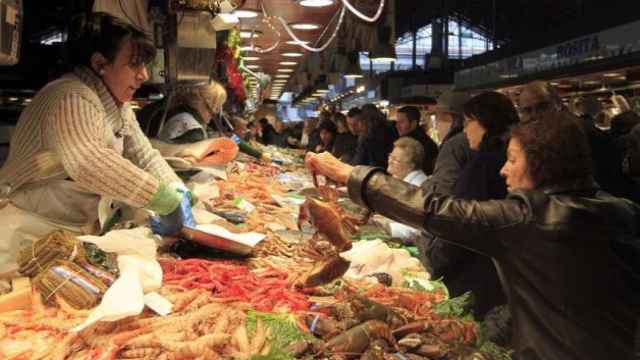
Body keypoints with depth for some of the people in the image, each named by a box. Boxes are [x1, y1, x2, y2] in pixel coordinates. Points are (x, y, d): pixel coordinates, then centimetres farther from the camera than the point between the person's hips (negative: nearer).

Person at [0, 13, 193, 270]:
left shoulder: (117, 104, 6)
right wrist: (164, 200, -37)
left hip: (76, 231, 8)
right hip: (32, 234, -8)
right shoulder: (73, 99, -24)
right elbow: (88, 163, -40)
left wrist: (177, 191, -11)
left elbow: (143, 154, 7)